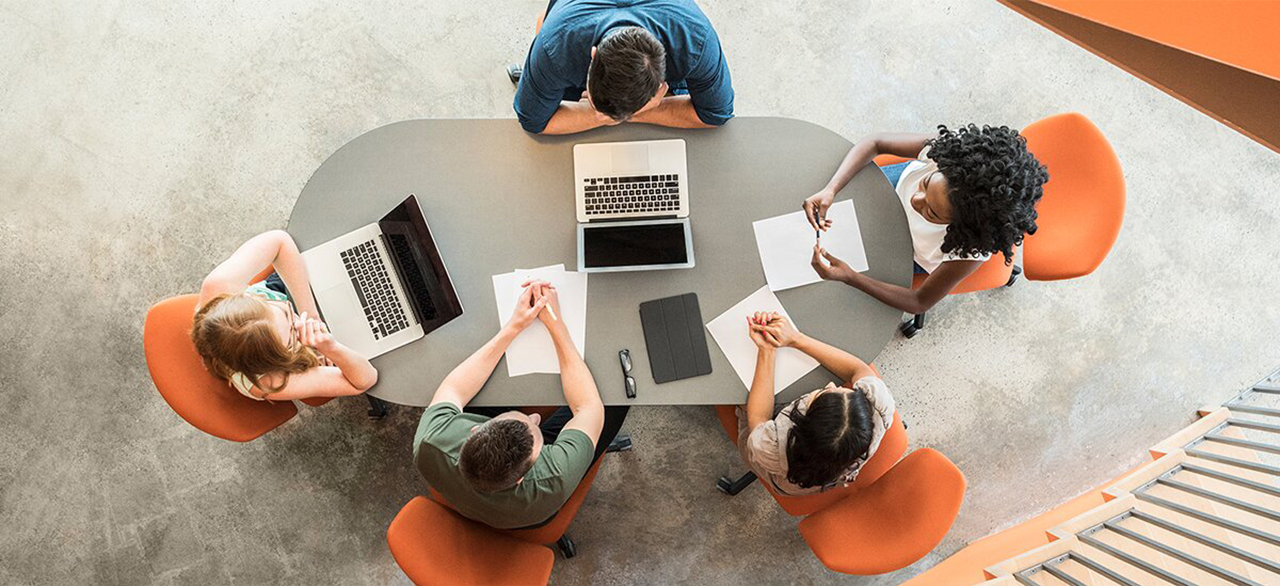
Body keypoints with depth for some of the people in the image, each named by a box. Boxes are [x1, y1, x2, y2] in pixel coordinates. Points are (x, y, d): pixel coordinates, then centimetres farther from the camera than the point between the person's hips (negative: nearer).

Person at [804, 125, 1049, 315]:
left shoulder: (970, 251, -46)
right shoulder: (946, 150, -42)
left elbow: (920, 302, -31)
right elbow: (874, 143, -29)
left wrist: (850, 277, -46)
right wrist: (830, 190, -45)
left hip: (912, 255, -2)